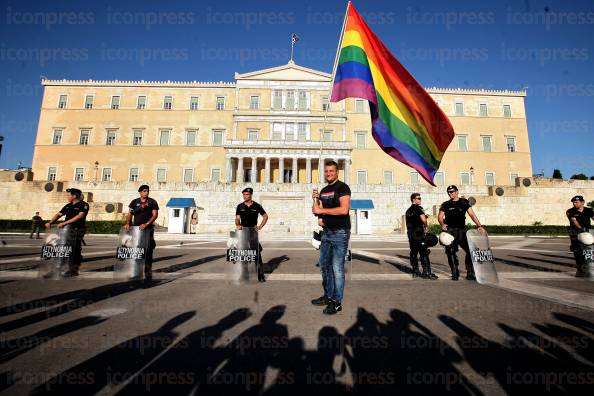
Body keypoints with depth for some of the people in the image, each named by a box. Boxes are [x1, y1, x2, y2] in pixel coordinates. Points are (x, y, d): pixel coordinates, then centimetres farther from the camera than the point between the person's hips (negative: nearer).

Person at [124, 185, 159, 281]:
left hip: (148, 229, -3)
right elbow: (130, 213, 7)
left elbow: (155, 214, -6)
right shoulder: (134, 202, 12)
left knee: (148, 252, -3)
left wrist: (146, 224, -18)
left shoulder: (152, 202, 3)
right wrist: (127, 223, -12)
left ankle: (148, 274, 3)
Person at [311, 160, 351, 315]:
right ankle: (328, 296, 27)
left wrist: (321, 210, -16)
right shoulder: (323, 190, 14)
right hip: (326, 232, 8)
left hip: (340, 232, -8)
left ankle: (337, 302, 8)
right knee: (324, 265, 13)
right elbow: (319, 211, 17)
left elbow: (344, 209, -21)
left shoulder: (342, 187, -8)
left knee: (337, 268, -4)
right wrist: (316, 200, -2)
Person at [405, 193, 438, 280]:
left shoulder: (408, 211, 17)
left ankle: (415, 272, 16)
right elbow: (423, 219, -22)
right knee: (424, 253, -4)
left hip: (410, 234, 8)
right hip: (418, 233, -8)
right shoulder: (418, 208, -8)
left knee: (413, 253, 11)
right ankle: (426, 272, -2)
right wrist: (425, 226, -3)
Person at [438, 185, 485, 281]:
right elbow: (440, 216, 2)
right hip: (450, 231, -1)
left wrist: (479, 226, -5)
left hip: (462, 230, 1)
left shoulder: (464, 202, 13)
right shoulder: (445, 204, 10)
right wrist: (442, 224, -19)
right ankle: (455, 274, 10)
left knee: (471, 250, -5)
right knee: (451, 253, -1)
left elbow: (472, 214, 6)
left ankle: (470, 274, 8)